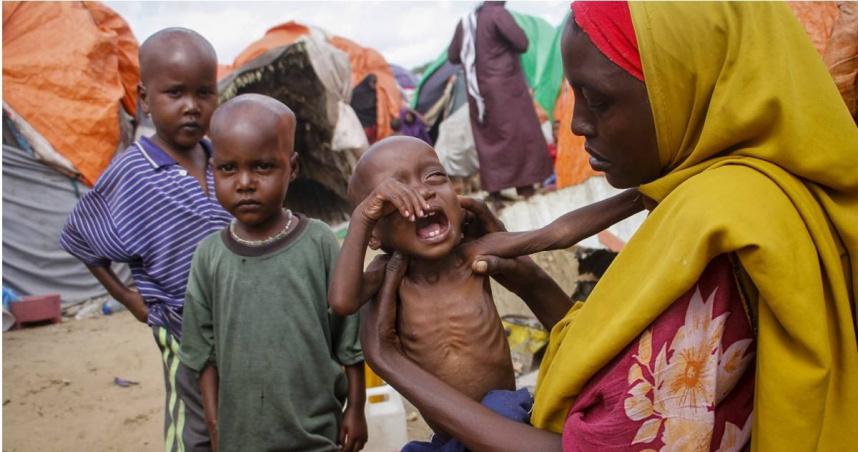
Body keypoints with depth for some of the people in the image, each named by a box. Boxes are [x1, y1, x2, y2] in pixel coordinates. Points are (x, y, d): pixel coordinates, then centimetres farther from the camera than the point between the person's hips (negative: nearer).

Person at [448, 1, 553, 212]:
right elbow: (522, 44, -14)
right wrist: (505, 45, 5)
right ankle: (526, 190, 1)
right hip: (505, 86, -6)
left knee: (488, 141, 8)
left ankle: (494, 195, 8)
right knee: (519, 134, 1)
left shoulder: (465, 21, 10)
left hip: (479, 91, 6)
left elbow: (452, 56, 15)